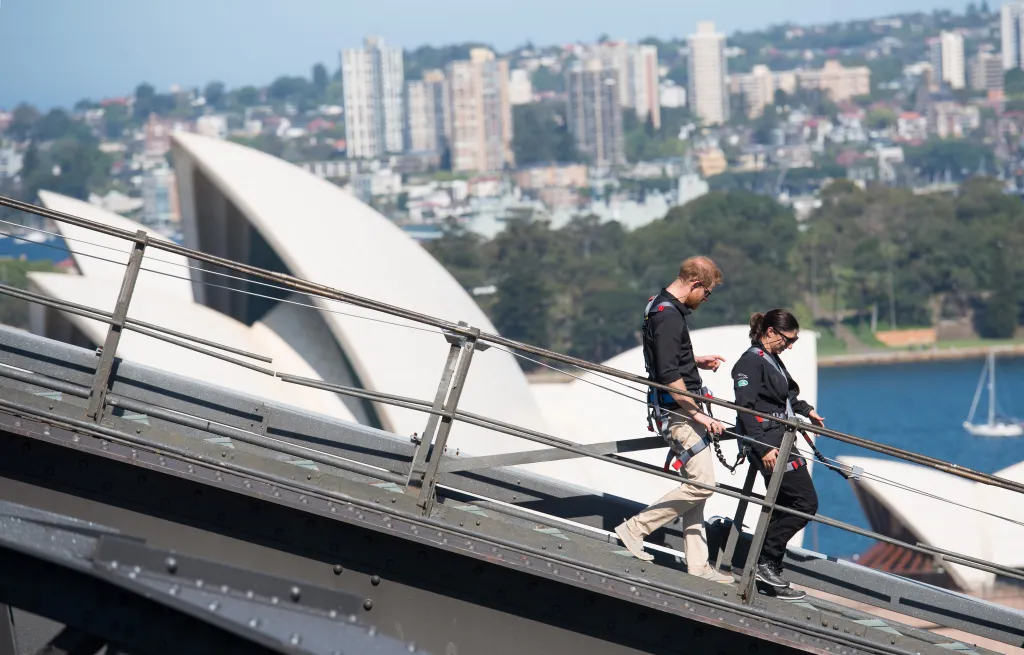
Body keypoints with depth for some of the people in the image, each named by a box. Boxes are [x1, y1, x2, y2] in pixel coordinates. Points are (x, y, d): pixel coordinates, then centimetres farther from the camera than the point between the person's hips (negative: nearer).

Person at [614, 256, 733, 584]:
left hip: (680, 409, 11)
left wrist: (696, 362, 20)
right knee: (702, 482, -11)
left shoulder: (662, 307, 13)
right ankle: (636, 528, -4)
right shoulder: (668, 316, -20)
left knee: (696, 483, 10)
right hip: (675, 410, -11)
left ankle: (697, 564, 12)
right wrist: (697, 413, -20)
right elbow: (669, 376, -24)